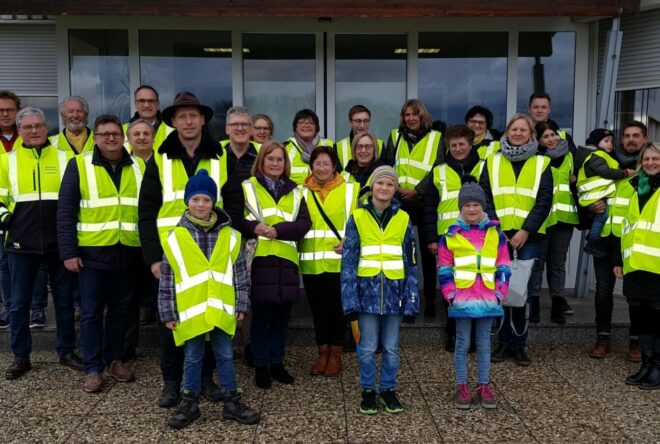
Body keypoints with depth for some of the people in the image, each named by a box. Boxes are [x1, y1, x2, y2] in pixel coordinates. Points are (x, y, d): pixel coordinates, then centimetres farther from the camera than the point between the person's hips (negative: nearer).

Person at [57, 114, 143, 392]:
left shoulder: (139, 167, 6)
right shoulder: (79, 166, -2)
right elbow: (65, 211, -4)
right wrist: (68, 252, -9)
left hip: (127, 253, 3)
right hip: (93, 253, -2)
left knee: (120, 310, 12)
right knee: (91, 313, 4)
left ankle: (113, 360, 26)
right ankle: (93, 368, 14)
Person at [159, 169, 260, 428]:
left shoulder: (229, 236, 1)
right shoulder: (176, 238, -3)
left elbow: (240, 273, 5)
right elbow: (167, 280, 0)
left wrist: (241, 305, 3)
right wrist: (168, 313, -1)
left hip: (221, 311, 1)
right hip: (190, 312, -1)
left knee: (225, 355, 12)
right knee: (192, 358, 11)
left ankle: (232, 401, 24)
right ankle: (189, 403, 26)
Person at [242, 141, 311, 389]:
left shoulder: (295, 192, 15)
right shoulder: (247, 188, 6)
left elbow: (304, 223, 2)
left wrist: (278, 230, -14)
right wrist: (253, 227, -23)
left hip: (286, 260, 3)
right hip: (259, 259, -3)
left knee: (282, 316, 10)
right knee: (261, 316, 1)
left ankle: (277, 364, 24)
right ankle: (261, 367, 13)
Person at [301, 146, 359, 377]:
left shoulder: (349, 189, 3)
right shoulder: (303, 192, 9)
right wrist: (298, 247, -3)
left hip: (338, 260, -2)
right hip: (311, 262, 2)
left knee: (337, 307, 4)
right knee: (318, 308, 10)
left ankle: (335, 355, 18)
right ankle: (322, 353, 24)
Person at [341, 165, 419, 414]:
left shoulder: (403, 219, 4)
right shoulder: (357, 218, -1)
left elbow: (410, 262, 5)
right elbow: (348, 261, -3)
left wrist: (411, 300, 1)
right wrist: (350, 299, -9)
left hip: (394, 291, 1)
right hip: (367, 290, -1)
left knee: (391, 348, 11)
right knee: (367, 348, 7)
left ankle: (389, 389, 27)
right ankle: (368, 391, 23)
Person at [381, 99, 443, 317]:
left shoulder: (436, 138, 3)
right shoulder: (395, 136, 11)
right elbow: (386, 165, 6)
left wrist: (417, 191, -14)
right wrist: (395, 188, -10)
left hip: (425, 203, -2)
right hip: (399, 202, 2)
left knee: (428, 251, 4)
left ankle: (430, 299, 13)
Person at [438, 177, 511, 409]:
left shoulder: (495, 233, 4)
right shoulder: (450, 235, -1)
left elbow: (503, 267, 7)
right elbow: (444, 270, 1)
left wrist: (500, 292, 0)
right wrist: (451, 294, -6)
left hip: (487, 299, 2)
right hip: (462, 300, -1)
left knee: (484, 343, 11)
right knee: (463, 343, 8)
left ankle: (484, 385, 22)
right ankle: (462, 386, 17)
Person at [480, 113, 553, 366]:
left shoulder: (542, 163, 7)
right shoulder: (493, 161, 10)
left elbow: (544, 201, 0)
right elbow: (485, 196, 3)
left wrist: (526, 230, -10)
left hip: (529, 236, -1)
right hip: (498, 235, 1)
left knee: (522, 289, -1)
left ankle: (518, 345, 10)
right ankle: (504, 342, 12)